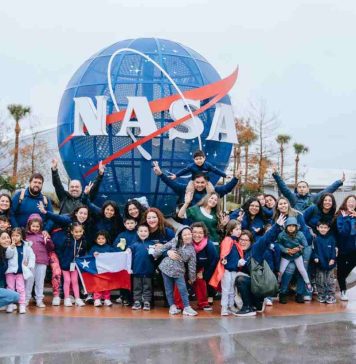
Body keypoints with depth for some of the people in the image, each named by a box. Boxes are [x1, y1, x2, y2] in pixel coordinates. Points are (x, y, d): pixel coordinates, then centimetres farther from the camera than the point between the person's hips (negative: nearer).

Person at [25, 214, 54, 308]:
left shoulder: (43, 235, 7)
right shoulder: (26, 236, 5)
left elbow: (51, 248, 5)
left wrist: (48, 241, -13)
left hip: (42, 262, 1)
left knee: (40, 281, 7)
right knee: (29, 281, 5)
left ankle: (39, 300, 13)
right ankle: (26, 299, 15)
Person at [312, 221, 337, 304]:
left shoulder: (331, 239, 0)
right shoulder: (316, 239, -3)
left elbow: (333, 250, 0)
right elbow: (314, 250, 0)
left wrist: (332, 259, -10)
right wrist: (315, 258, -14)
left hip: (329, 263, 0)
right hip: (320, 263, 0)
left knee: (330, 281, 5)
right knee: (320, 281, 8)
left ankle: (331, 296, 12)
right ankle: (321, 295, 18)